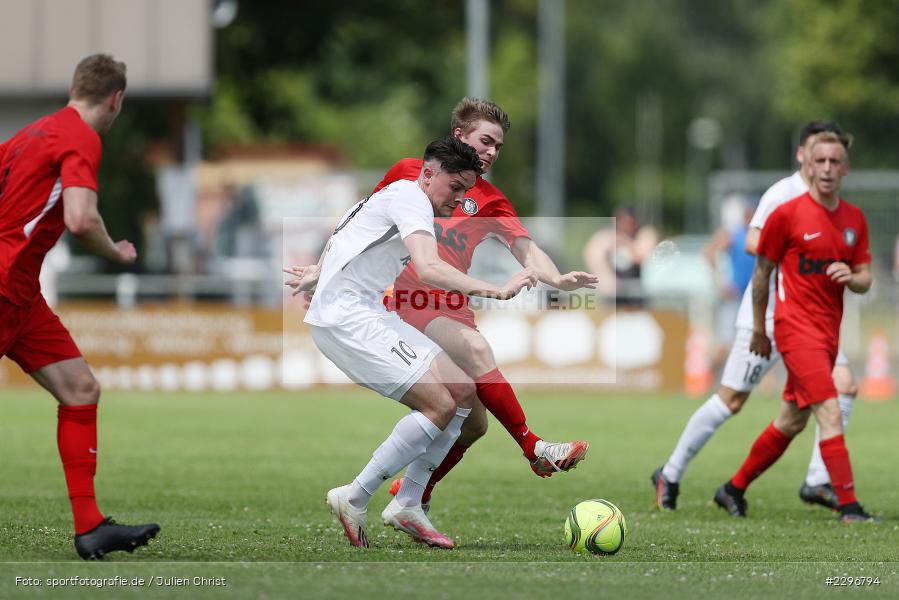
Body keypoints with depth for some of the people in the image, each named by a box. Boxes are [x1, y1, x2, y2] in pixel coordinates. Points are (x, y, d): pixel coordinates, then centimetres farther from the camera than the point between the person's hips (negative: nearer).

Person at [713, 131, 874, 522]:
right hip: (796, 325, -7)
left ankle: (734, 489, 28)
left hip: (829, 330, 7)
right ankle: (848, 506, -18)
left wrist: (852, 277, -12)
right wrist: (759, 330, 6)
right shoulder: (786, 215, -7)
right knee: (829, 411, -17)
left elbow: (864, 281, 13)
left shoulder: (855, 219, 9)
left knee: (792, 421, 13)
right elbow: (762, 271, 1)